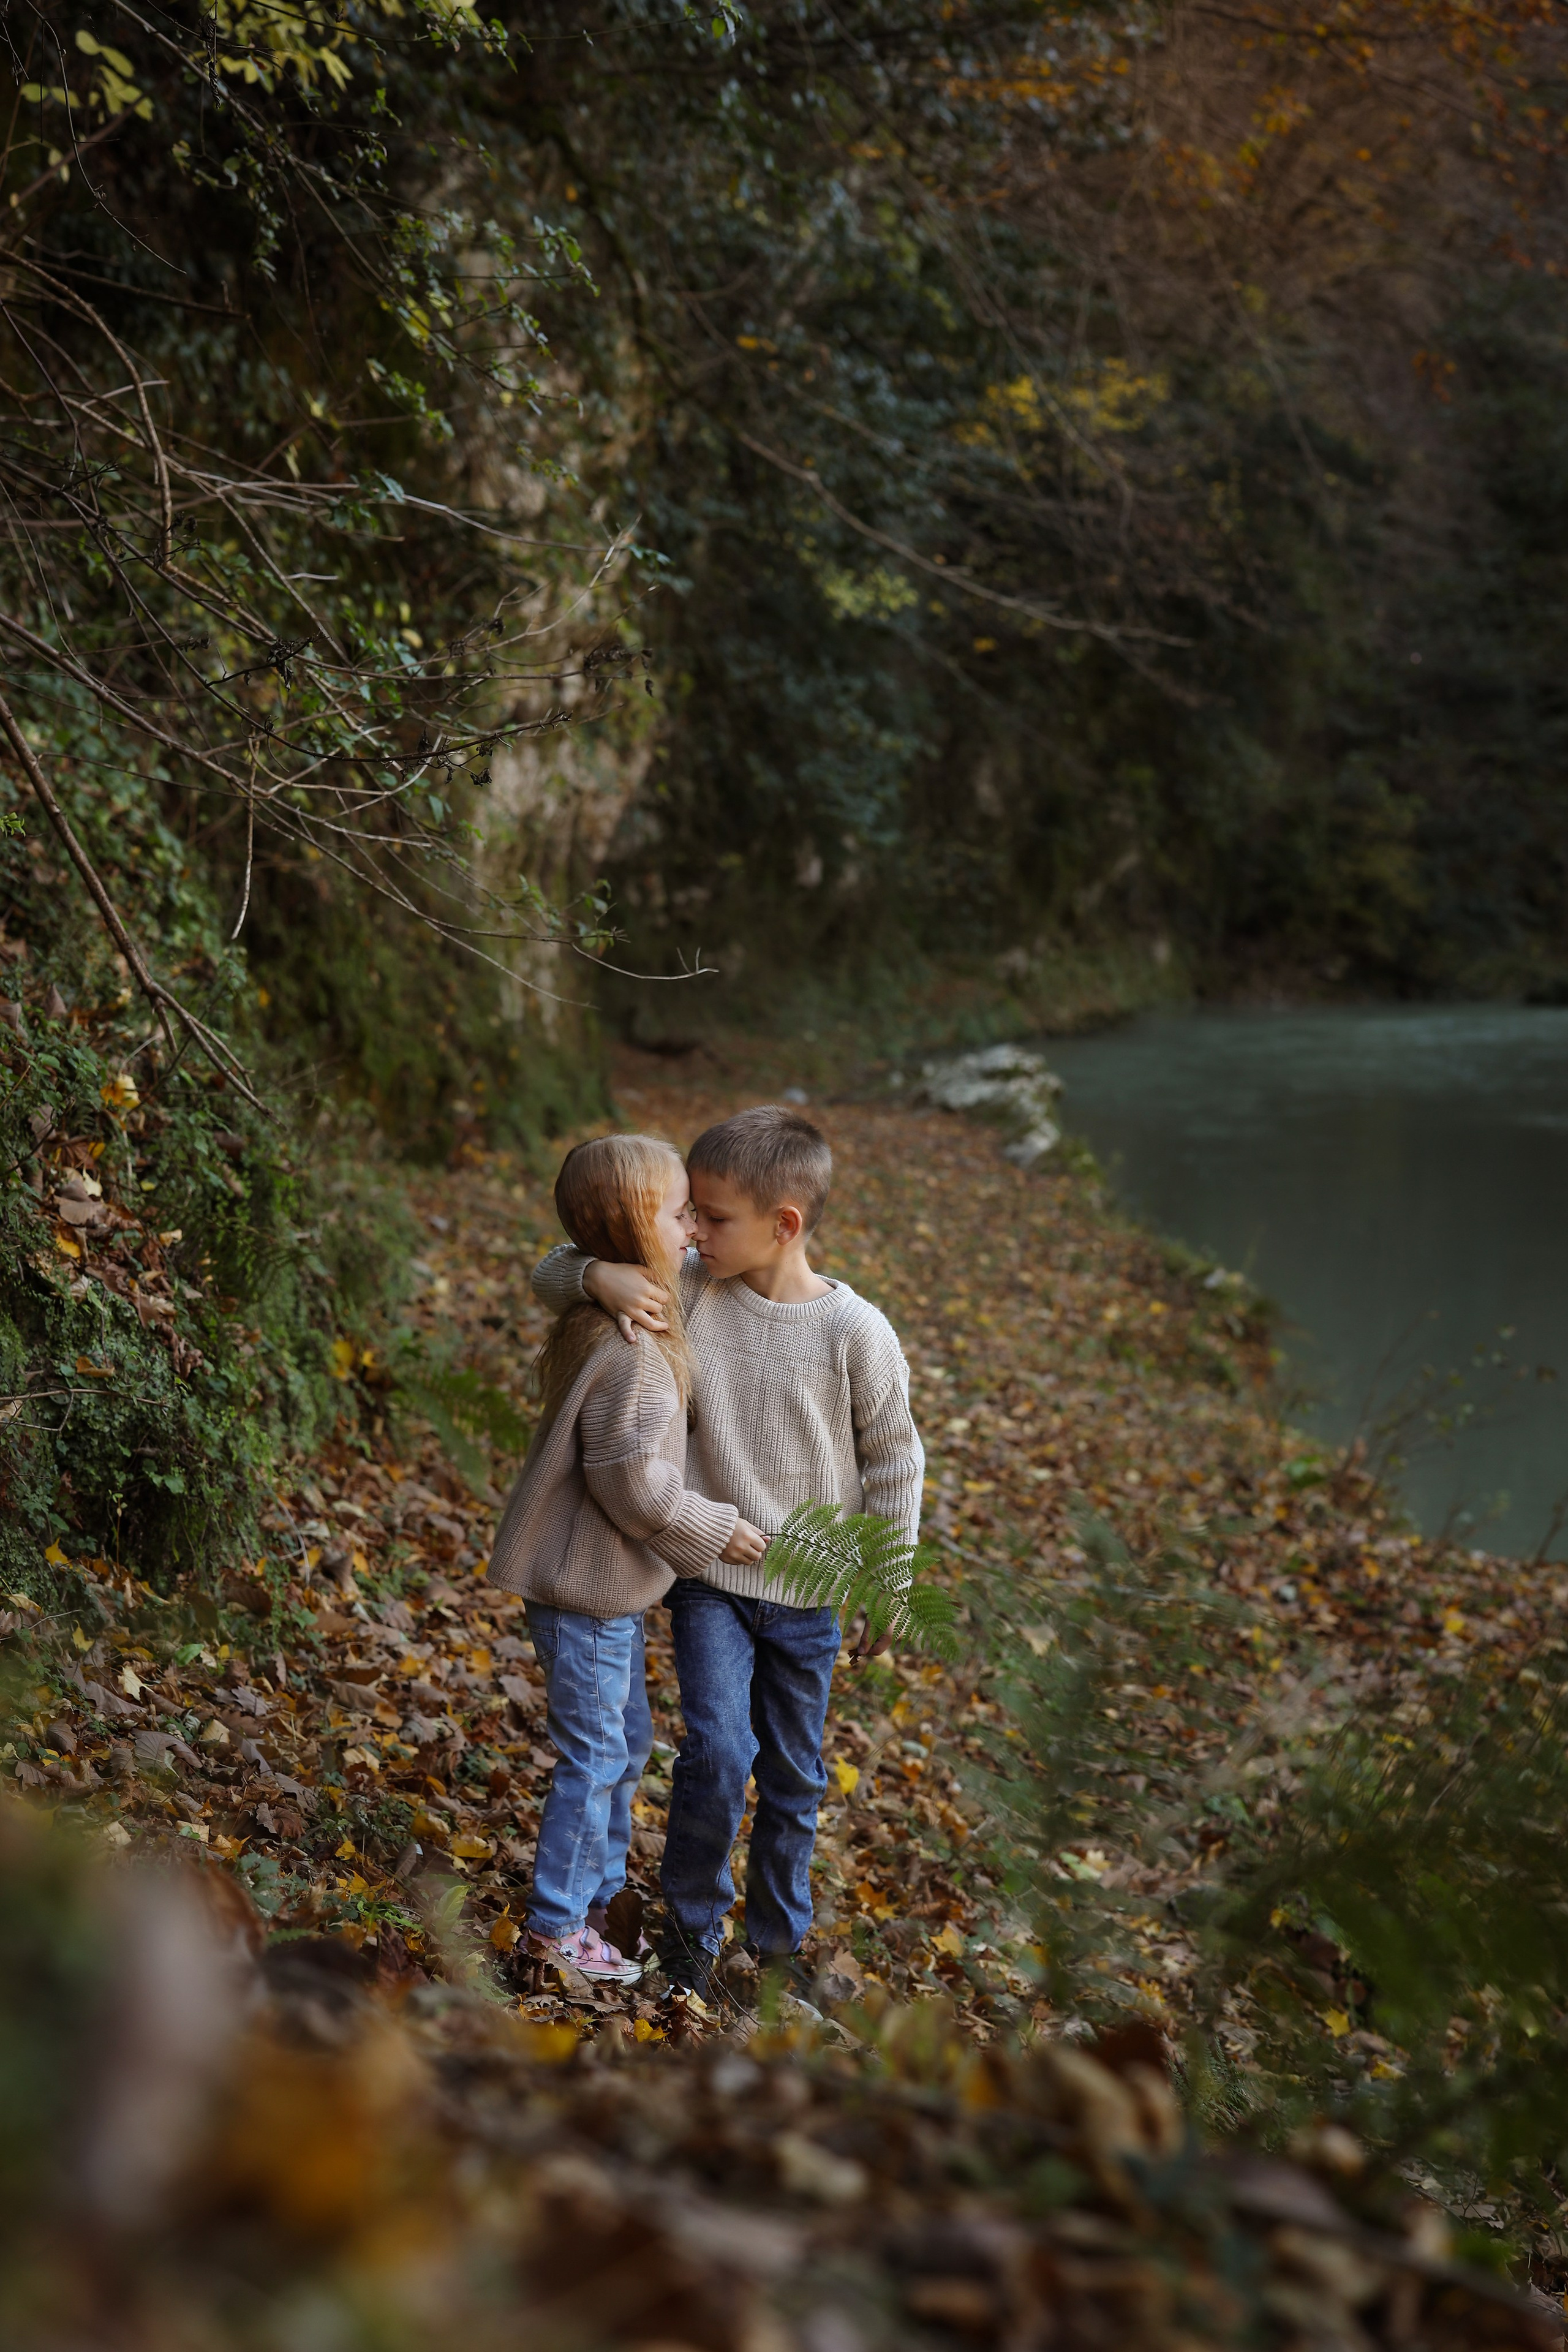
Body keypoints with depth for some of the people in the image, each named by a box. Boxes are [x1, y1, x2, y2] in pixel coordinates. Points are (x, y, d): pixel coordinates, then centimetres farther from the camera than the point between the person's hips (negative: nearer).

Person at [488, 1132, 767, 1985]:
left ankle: (597, 1894, 36)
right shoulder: (633, 1355, -28)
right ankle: (556, 1927, 15)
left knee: (625, 1740, 21)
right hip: (588, 1590, -10)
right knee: (596, 1754, 2)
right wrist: (714, 1531, -12)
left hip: (609, 1586, 10)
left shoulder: (600, 1318, 3)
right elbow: (635, 1485, -25)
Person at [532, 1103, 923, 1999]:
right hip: (710, 1579, 0)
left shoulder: (856, 1332, -14)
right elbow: (554, 1275, -2)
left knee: (795, 1772, 14)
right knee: (719, 1755, -12)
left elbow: (894, 1460, -2)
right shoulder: (684, 1295, -9)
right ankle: (693, 1921, 12)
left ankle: (782, 1933, 34)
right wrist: (604, 1276, -25)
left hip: (808, 1594, 0)